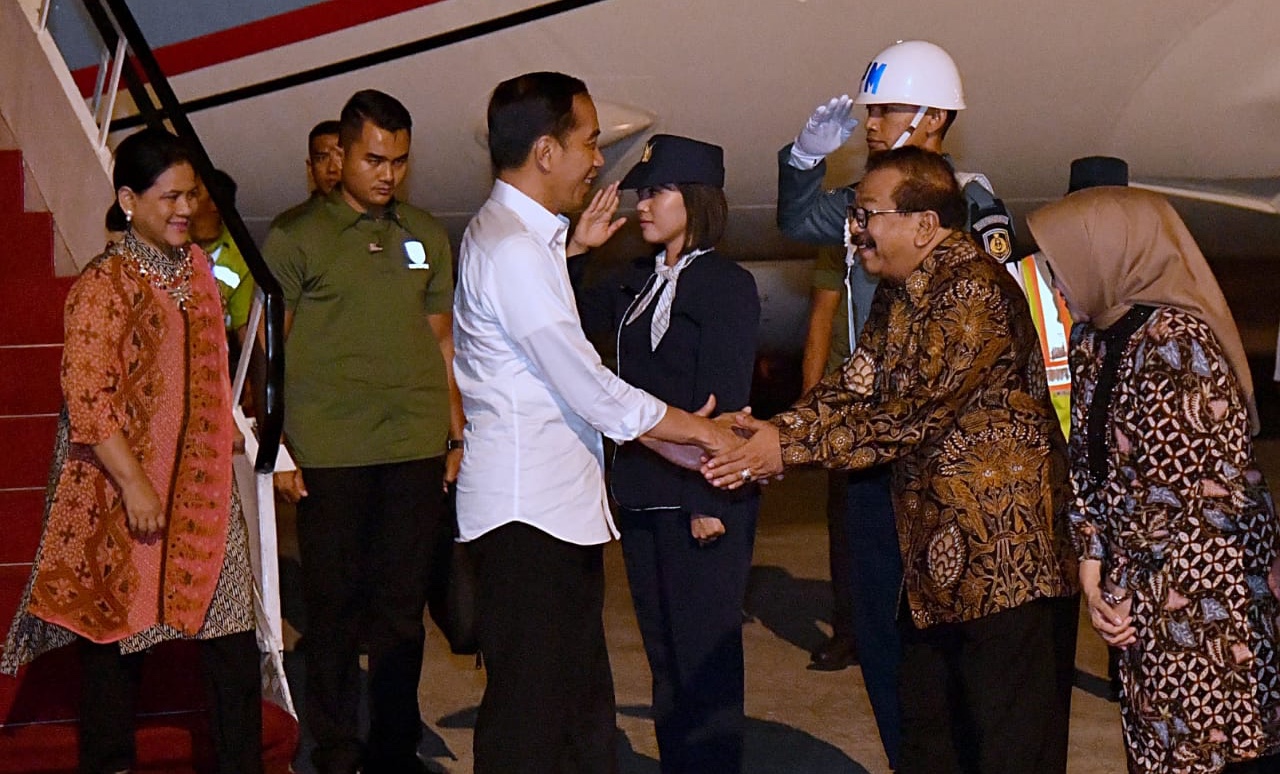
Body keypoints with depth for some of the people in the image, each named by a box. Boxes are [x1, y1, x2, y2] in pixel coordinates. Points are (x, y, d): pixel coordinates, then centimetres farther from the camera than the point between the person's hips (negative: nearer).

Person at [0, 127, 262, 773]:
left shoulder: (195, 265, 11)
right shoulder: (104, 282, -11)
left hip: (200, 484, 7)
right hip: (124, 489, -6)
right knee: (118, 635, 5)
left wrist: (228, 428, 20)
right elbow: (86, 396, -17)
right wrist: (134, 484, -20)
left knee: (233, 634, 4)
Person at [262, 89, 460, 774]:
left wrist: (458, 434, 12)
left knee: (402, 607, 9)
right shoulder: (295, 238, 1)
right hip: (329, 454, -3)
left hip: (416, 450, 3)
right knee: (334, 608, 5)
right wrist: (276, 448, -4)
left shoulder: (426, 236, 12)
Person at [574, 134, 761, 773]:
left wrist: (711, 501, -17)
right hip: (643, 496, 8)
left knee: (704, 655, 3)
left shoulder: (728, 285, -10)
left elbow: (725, 402, -14)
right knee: (663, 653, 16)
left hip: (700, 499, -7)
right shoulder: (639, 281, 12)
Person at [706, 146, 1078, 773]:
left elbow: (911, 416, -23)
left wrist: (790, 447, -19)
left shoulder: (974, 291, -19)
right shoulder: (898, 295, 13)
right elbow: (853, 391, 6)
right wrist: (770, 431, -10)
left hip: (1006, 558, -10)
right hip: (940, 556, 10)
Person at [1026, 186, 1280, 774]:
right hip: (1145, 593, 8)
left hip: (1205, 592, -8)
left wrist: (1135, 591, -11)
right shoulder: (1092, 340, 8)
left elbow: (1210, 489, -18)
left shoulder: (1174, 338, -17)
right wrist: (1092, 577, 2)